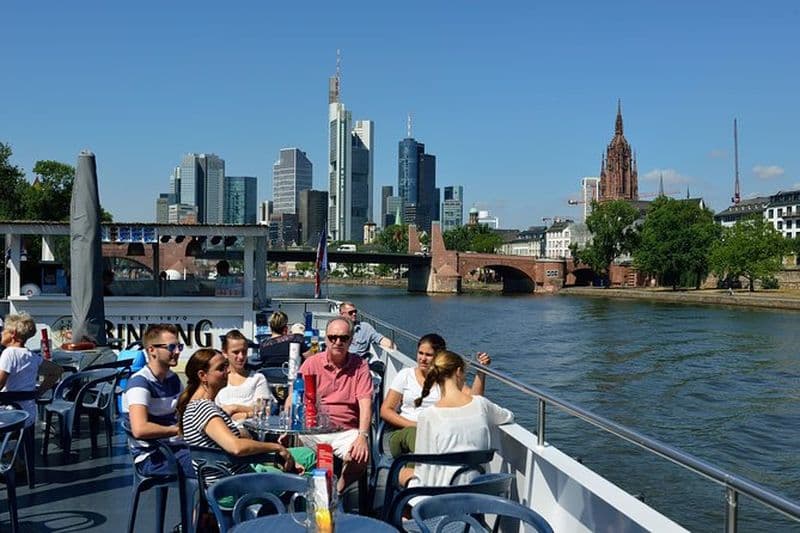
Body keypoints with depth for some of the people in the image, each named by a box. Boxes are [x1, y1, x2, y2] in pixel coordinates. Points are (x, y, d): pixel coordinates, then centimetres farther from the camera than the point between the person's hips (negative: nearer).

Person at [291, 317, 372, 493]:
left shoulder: (359, 366, 4)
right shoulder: (312, 363, 7)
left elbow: (365, 404, -4)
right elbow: (293, 397, 2)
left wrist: (362, 436, -19)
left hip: (346, 431, -1)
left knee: (361, 456, -28)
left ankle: (338, 491, 1)